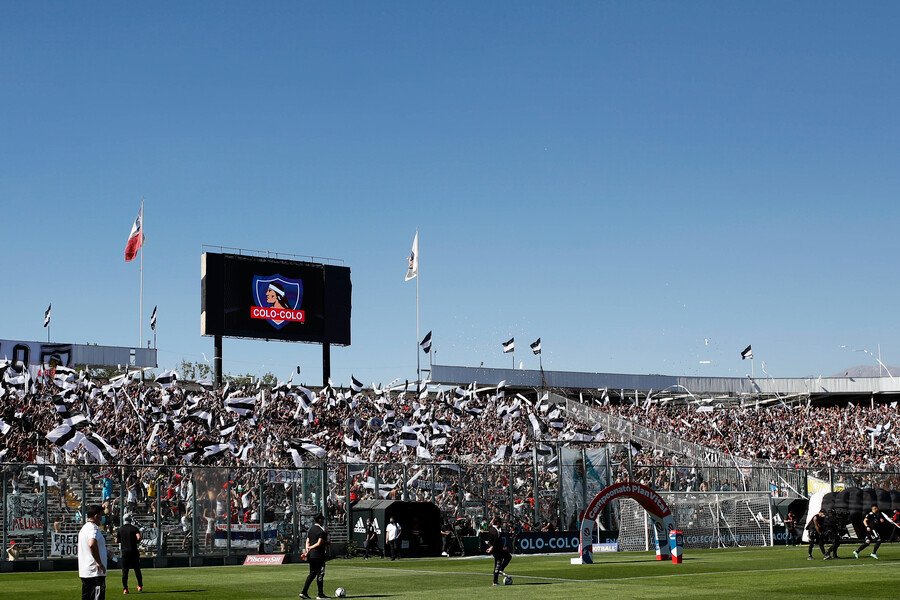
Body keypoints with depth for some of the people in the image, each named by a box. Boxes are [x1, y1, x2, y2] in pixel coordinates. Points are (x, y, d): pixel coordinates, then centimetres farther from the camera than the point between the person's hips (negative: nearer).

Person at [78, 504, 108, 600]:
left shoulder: (84, 528, 18)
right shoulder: (94, 528, -14)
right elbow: (92, 544, -32)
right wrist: (99, 563, -25)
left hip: (84, 572, 10)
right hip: (96, 572, -10)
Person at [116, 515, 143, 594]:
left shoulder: (120, 530, 3)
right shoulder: (134, 528, -3)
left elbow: (117, 540, 8)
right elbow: (139, 537, -18)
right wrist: (136, 542, 2)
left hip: (124, 552, 1)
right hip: (134, 551, -1)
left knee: (125, 570, 2)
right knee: (137, 569, 11)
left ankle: (125, 588, -2)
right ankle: (140, 586, 15)